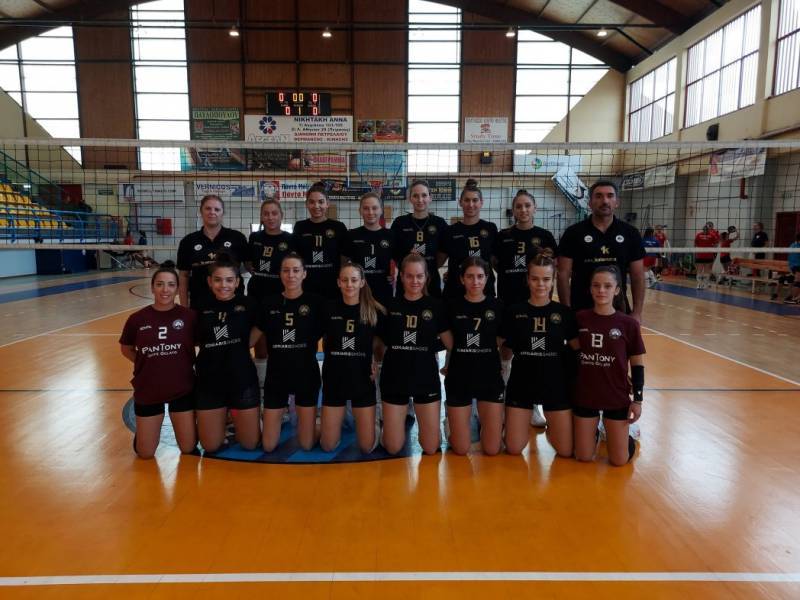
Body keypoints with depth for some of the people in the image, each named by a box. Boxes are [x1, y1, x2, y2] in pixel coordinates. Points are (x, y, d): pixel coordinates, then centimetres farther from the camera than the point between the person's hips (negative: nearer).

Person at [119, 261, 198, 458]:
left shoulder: (189, 316, -11)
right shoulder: (137, 319, -8)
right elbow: (126, 349, 8)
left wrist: (189, 365, -6)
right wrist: (147, 365, -2)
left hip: (183, 390, -1)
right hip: (147, 392, 1)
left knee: (188, 448, 8)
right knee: (145, 453, 11)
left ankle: (178, 419, 38)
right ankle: (145, 428, 42)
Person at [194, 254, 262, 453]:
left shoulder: (248, 304, -9)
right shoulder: (202, 307, -2)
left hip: (242, 380, -1)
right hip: (209, 381, 2)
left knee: (250, 444, 11)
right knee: (210, 446, 11)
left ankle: (234, 419, 39)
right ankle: (222, 419, 39)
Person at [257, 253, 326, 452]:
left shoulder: (316, 302, -8)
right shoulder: (268, 304, -1)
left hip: (306, 375, -2)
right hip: (276, 376, 2)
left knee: (307, 444, 4)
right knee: (268, 446, 8)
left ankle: (307, 419, 36)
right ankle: (283, 410, 36)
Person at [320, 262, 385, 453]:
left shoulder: (375, 311, -8)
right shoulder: (329, 309, -6)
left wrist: (375, 361, -3)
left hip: (363, 379, -1)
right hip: (334, 378, 1)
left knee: (367, 447, 5)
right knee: (328, 446, 7)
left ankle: (373, 424, 36)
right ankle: (334, 422, 38)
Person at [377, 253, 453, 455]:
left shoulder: (435, 306, -2)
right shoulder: (390, 306, 0)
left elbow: (451, 343, 0)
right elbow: (380, 343, 7)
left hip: (426, 379, 0)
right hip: (394, 379, 1)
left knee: (430, 448, 5)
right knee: (393, 448, 6)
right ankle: (404, 419, 36)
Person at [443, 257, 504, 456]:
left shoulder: (497, 306, -3)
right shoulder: (452, 307, -4)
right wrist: (448, 366, 1)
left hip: (490, 378, 1)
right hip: (458, 379, 0)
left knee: (492, 449, 4)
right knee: (461, 449, 5)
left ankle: (485, 421, 35)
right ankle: (451, 421, 36)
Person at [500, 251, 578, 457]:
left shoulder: (565, 313, -3)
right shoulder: (513, 312, -4)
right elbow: (502, 348, 4)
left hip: (556, 386, 1)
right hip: (521, 385, 0)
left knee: (566, 451, 4)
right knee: (513, 449, 3)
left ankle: (550, 427, 35)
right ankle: (526, 421, 34)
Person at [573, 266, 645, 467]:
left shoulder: (629, 324, -8)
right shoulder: (579, 319, -5)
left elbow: (637, 364, -1)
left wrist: (637, 399, -2)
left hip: (617, 398, -1)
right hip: (584, 397, 1)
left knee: (619, 460, 5)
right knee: (584, 457, 8)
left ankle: (618, 433, 35)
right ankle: (595, 431, 38)